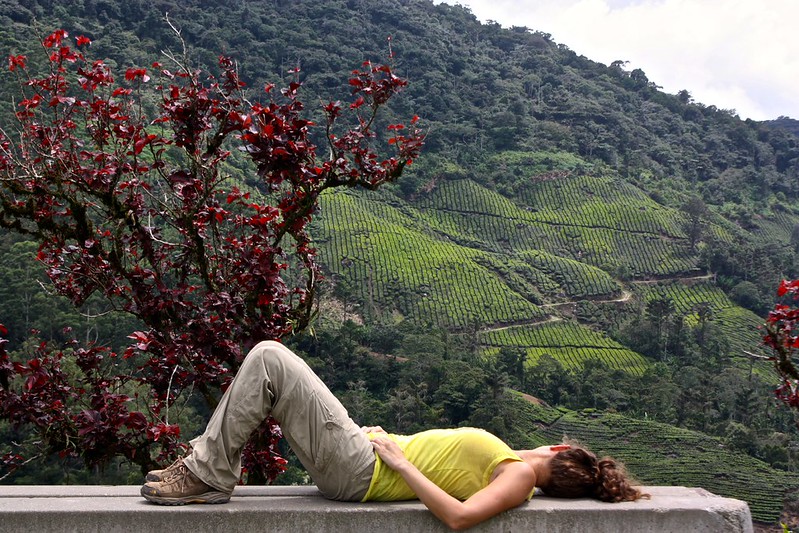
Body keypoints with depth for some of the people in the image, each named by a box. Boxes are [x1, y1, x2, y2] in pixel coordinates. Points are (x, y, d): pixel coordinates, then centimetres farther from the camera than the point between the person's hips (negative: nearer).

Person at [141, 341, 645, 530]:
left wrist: (400, 461, -23)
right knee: (268, 359, 8)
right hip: (367, 451, 9)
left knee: (269, 359, -14)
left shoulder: (518, 479, -11)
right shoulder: (510, 464, 16)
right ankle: (208, 466, 10)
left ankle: (208, 477, -7)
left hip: (359, 472, -9)